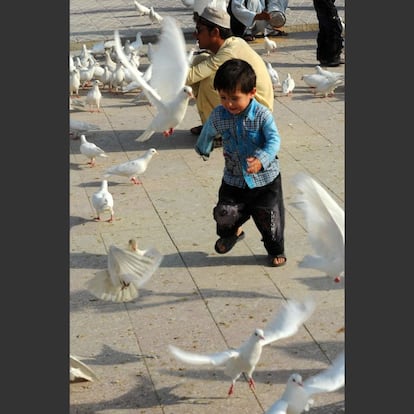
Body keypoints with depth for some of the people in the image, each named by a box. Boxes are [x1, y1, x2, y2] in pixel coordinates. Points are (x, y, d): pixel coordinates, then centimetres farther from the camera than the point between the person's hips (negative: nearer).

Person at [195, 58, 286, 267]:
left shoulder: (262, 115, -21)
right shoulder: (218, 115, -9)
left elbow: (274, 140, -29)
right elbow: (208, 132, 12)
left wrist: (262, 160, -48)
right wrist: (203, 149, 32)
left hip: (265, 178, -3)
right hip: (233, 178, 3)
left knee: (268, 217, 3)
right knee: (224, 215, 0)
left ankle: (276, 250, 30)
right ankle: (231, 233, 37)